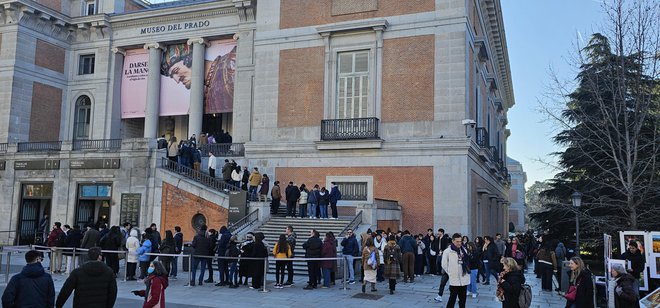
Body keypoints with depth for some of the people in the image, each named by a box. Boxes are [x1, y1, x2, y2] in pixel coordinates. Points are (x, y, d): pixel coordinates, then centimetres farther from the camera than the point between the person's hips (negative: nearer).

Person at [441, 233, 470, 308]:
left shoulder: (464, 250, 6)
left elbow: (467, 262, 17)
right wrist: (451, 274, 1)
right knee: (452, 299, -2)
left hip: (464, 280, 5)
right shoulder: (447, 251, -10)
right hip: (454, 280, -5)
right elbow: (444, 265, -4)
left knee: (463, 299, 13)